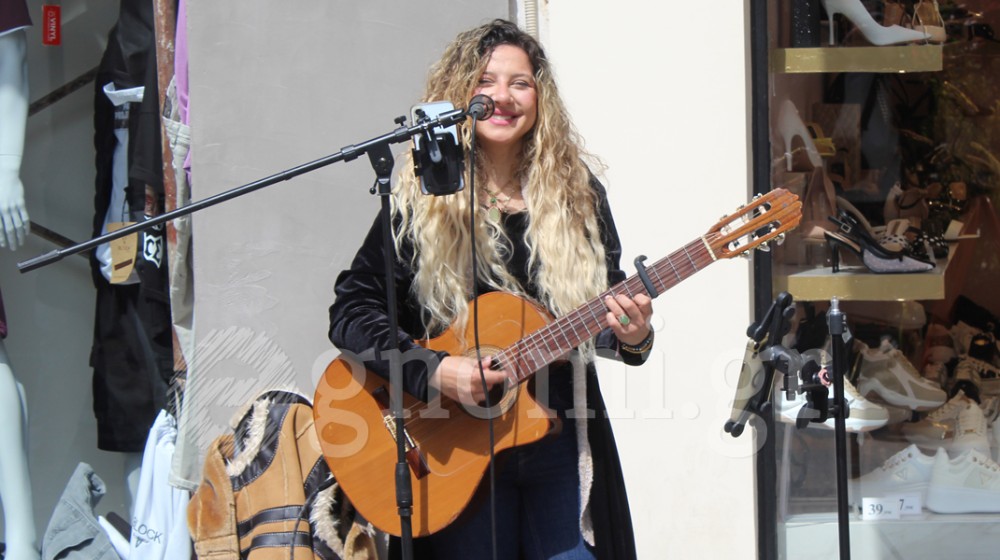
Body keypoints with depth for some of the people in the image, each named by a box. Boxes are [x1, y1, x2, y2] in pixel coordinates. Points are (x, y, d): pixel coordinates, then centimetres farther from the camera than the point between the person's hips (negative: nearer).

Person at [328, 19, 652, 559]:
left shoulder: (578, 196, 5)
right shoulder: (421, 203, -4)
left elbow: (607, 313, 11)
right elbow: (349, 311, -6)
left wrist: (631, 336, -12)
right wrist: (431, 372, -18)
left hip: (562, 443, 2)